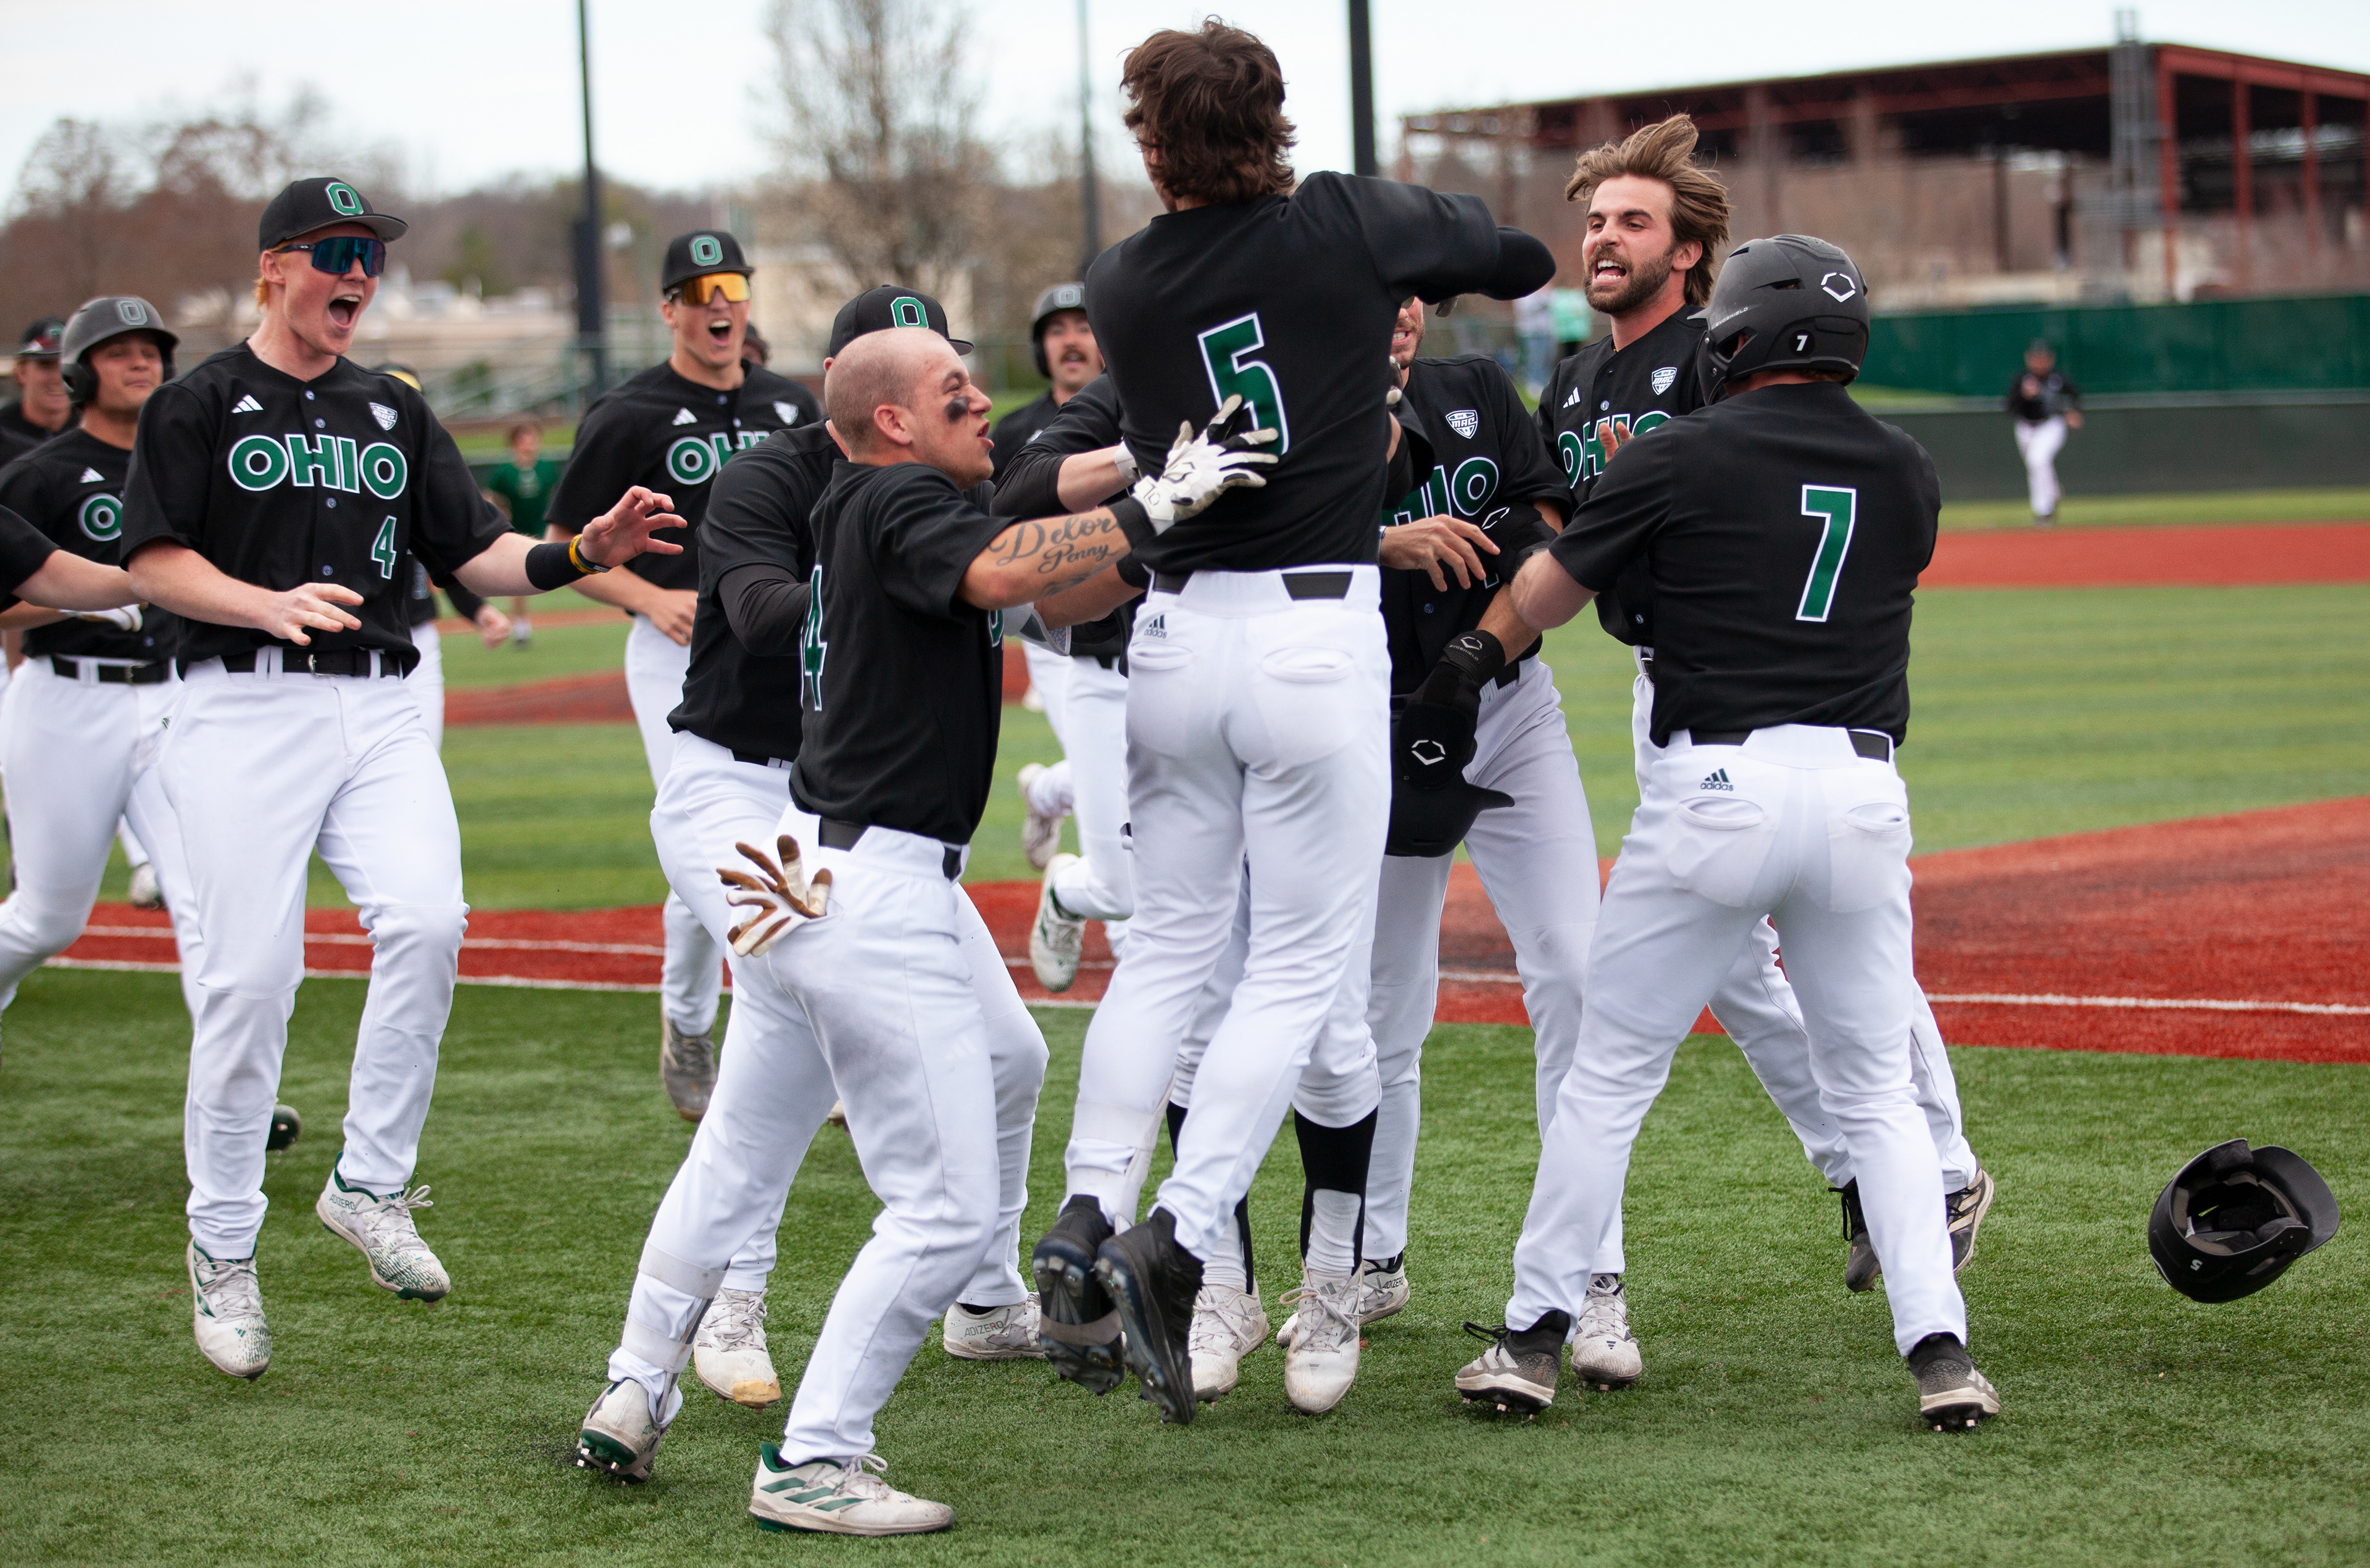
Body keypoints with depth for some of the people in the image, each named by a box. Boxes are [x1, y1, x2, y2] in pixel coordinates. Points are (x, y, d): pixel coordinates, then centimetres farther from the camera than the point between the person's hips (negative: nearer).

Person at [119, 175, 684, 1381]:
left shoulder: (395, 413, 19)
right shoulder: (200, 405, 4)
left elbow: (475, 554, 14)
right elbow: (153, 562, -4)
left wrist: (583, 551, -4)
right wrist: (270, 604, -21)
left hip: (380, 711, 4)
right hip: (246, 706, -4)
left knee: (426, 920, -20)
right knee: (252, 973, -8)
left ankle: (370, 1184, -6)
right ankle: (223, 1245, 6)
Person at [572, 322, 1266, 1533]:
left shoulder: (874, 515, 16)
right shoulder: (903, 504, -11)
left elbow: (1059, 588, 16)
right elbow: (997, 575, -32)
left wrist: (1168, 500, 5)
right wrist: (1153, 507, -25)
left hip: (807, 876, 10)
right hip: (879, 894, -10)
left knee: (736, 1160, 23)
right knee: (948, 1205, -4)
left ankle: (631, 1399, 32)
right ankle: (811, 1464, -3)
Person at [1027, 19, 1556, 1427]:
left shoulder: (1122, 287, 5)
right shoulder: (1350, 225, -2)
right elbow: (1526, 258, 12)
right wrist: (1416, 278, 30)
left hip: (1173, 636, 4)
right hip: (1315, 635, -3)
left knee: (1170, 945, 15)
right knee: (1304, 964, 2)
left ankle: (1090, 1214, 3)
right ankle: (1181, 1235, -11)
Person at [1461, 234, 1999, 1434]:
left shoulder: (1681, 459, -1)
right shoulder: (1906, 476, 10)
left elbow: (1538, 603, 5)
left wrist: (1581, 510, 28)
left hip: (1720, 785, -3)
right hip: (1863, 790, 3)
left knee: (1611, 1068, 9)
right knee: (1875, 1088, 13)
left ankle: (1535, 1334, 12)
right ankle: (1939, 1349, 1)